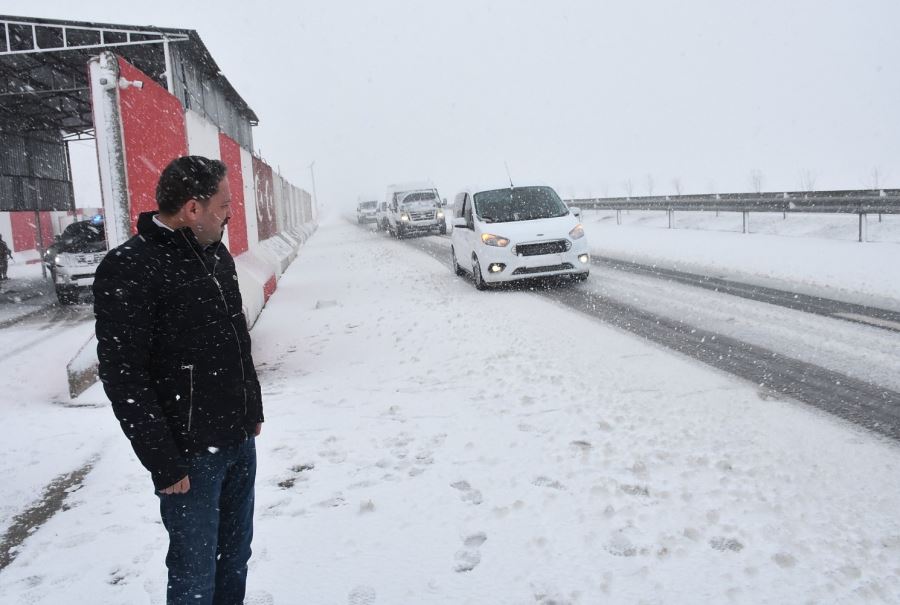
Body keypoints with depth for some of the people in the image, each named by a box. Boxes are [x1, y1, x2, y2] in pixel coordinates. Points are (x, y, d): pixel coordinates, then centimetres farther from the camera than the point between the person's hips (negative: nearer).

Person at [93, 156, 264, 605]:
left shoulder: (215, 253, 8)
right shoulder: (128, 270, -17)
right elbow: (123, 379, -18)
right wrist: (164, 464, -16)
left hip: (241, 440, 7)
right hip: (190, 453, -7)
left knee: (235, 552, 19)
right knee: (195, 568, 7)